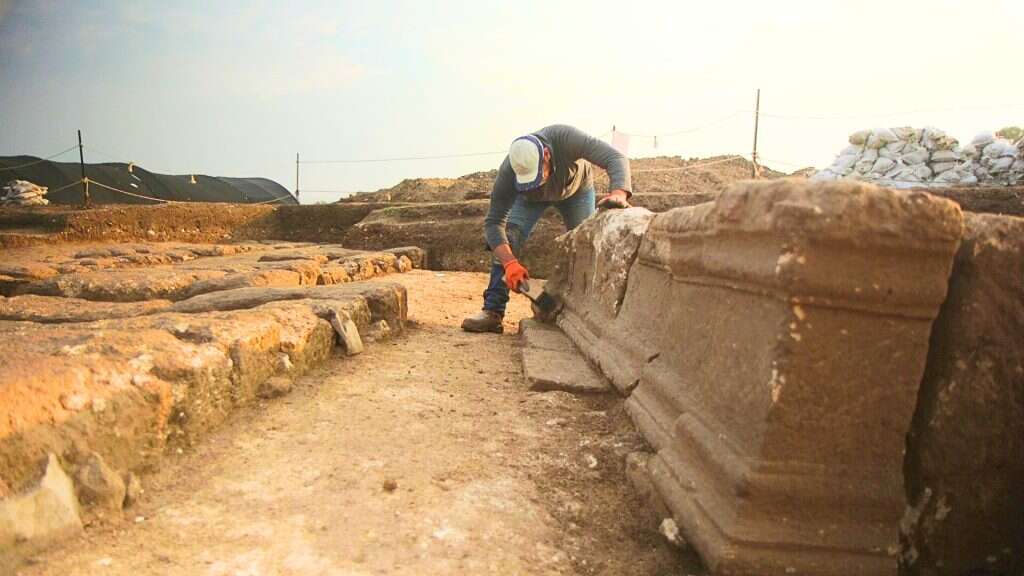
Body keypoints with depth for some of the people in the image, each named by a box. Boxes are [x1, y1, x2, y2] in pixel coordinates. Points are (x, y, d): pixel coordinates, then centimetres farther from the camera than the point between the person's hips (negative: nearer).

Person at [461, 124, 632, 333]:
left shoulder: (565, 138, -43)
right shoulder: (508, 172, -38)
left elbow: (615, 158, -46)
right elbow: (493, 222, -35)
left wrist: (618, 193, -66)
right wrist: (509, 263, -50)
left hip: (577, 188, 1)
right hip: (531, 198, 0)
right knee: (509, 237, -19)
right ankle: (492, 312, -20)